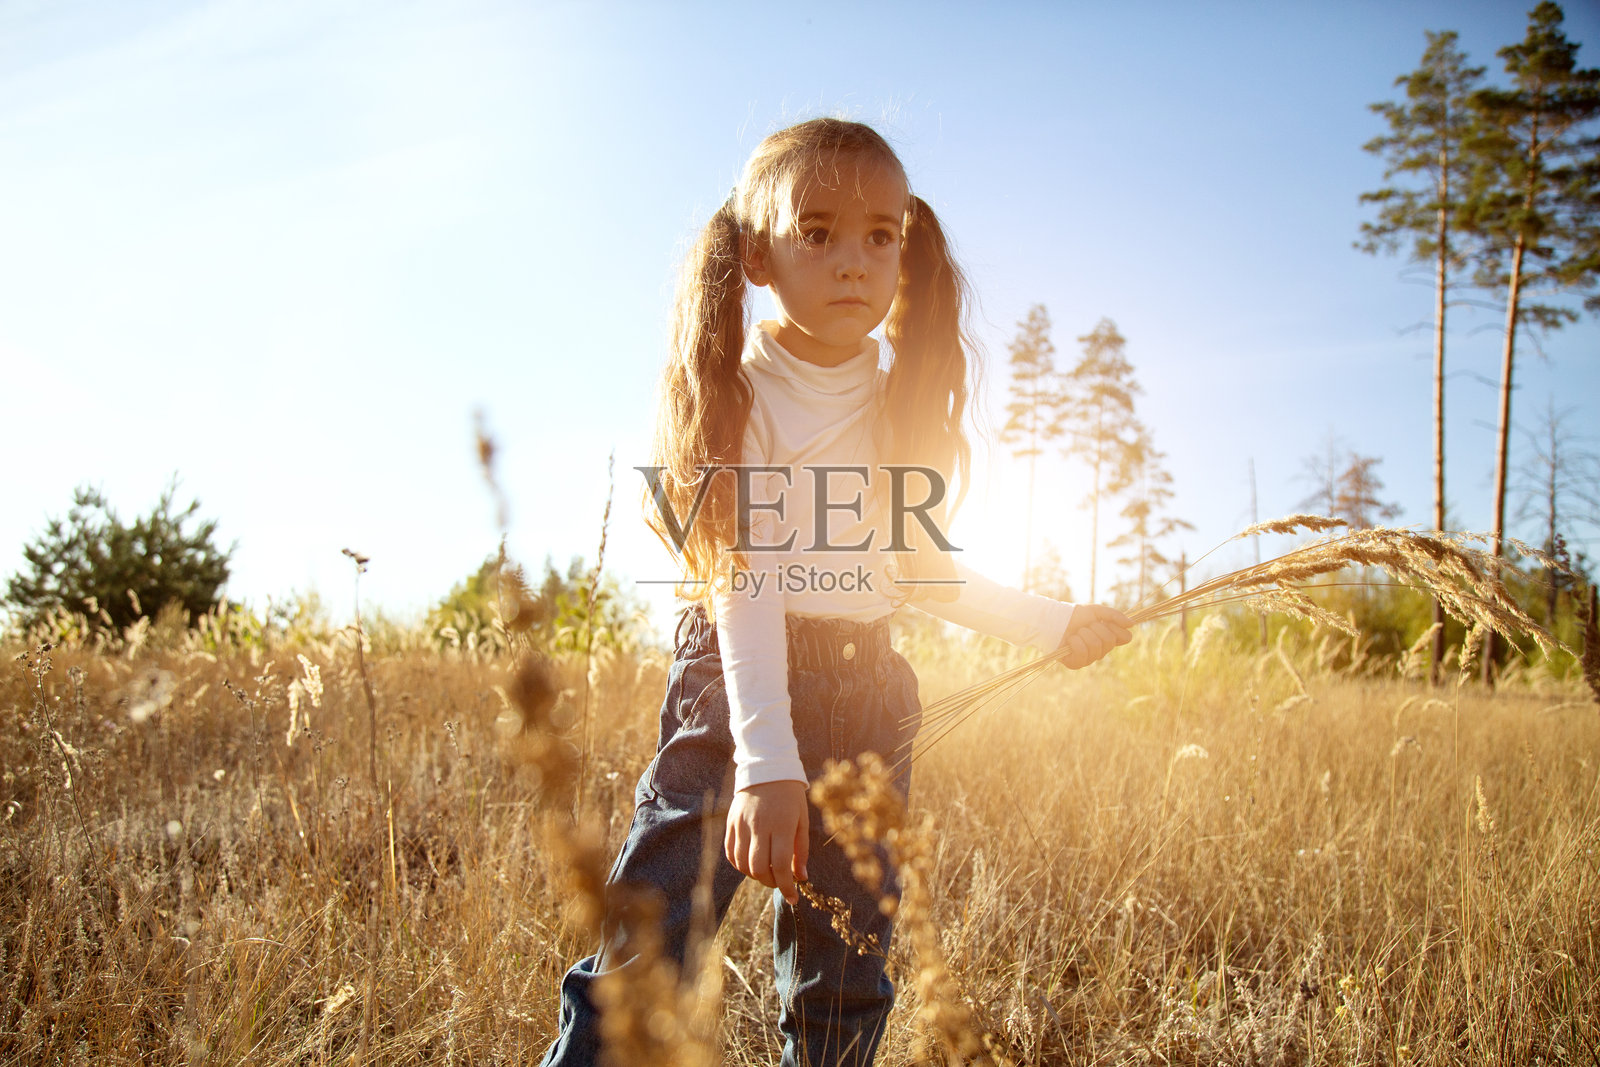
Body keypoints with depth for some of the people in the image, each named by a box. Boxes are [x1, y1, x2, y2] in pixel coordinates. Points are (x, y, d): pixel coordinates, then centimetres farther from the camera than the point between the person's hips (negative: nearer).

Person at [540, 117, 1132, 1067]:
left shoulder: (908, 409, 7)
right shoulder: (735, 394, -9)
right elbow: (745, 583, -18)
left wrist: (1055, 624, 20)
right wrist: (765, 760, -28)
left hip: (868, 699, 5)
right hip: (737, 681, -4)